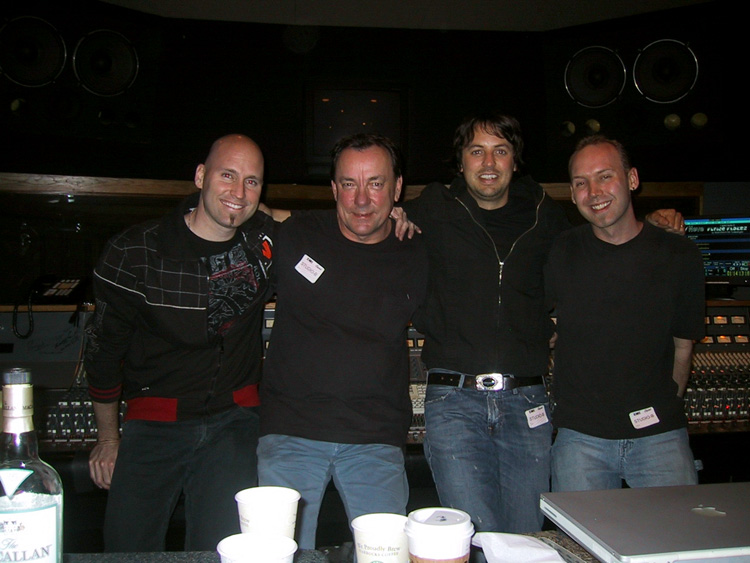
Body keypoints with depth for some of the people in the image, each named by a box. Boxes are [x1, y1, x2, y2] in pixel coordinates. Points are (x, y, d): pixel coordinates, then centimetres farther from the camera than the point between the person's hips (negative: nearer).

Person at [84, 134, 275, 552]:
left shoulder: (268, 239, -3)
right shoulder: (135, 254, -10)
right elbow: (104, 348, 1)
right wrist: (108, 438, 9)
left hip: (234, 424, 1)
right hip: (152, 425, -1)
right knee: (128, 549, 4)